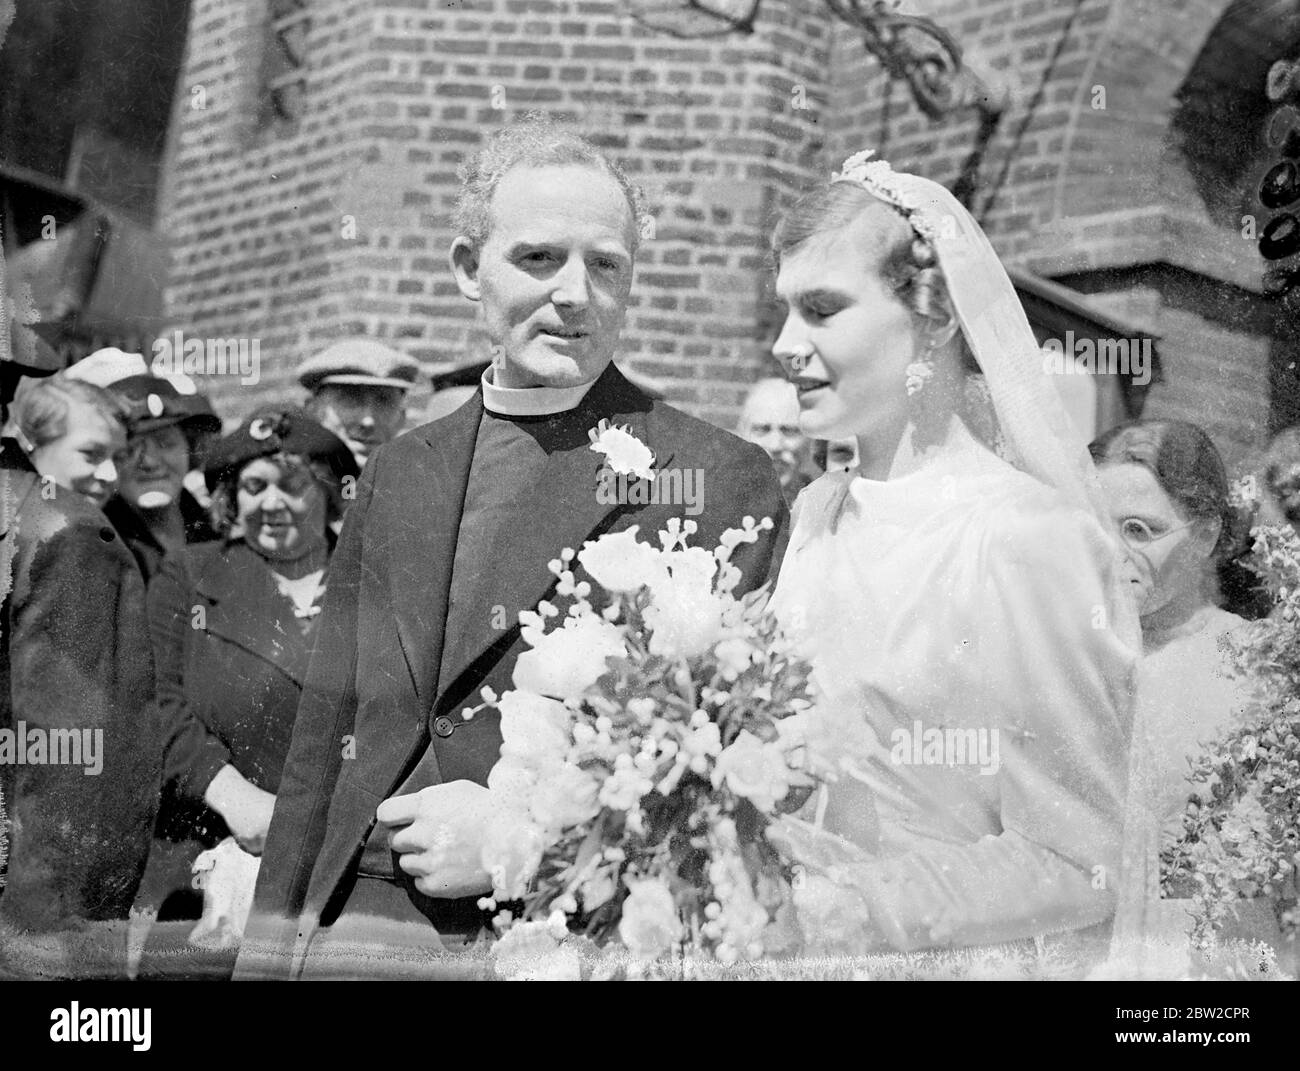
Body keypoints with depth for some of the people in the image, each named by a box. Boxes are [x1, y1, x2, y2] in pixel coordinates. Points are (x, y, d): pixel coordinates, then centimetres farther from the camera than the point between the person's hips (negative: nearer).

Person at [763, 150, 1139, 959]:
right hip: (805, 941, 6)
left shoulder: (1023, 535, -22)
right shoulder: (820, 510, -1)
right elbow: (801, 768, 8)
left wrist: (863, 909, -26)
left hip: (964, 951, -6)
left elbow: (1082, 868, -19)